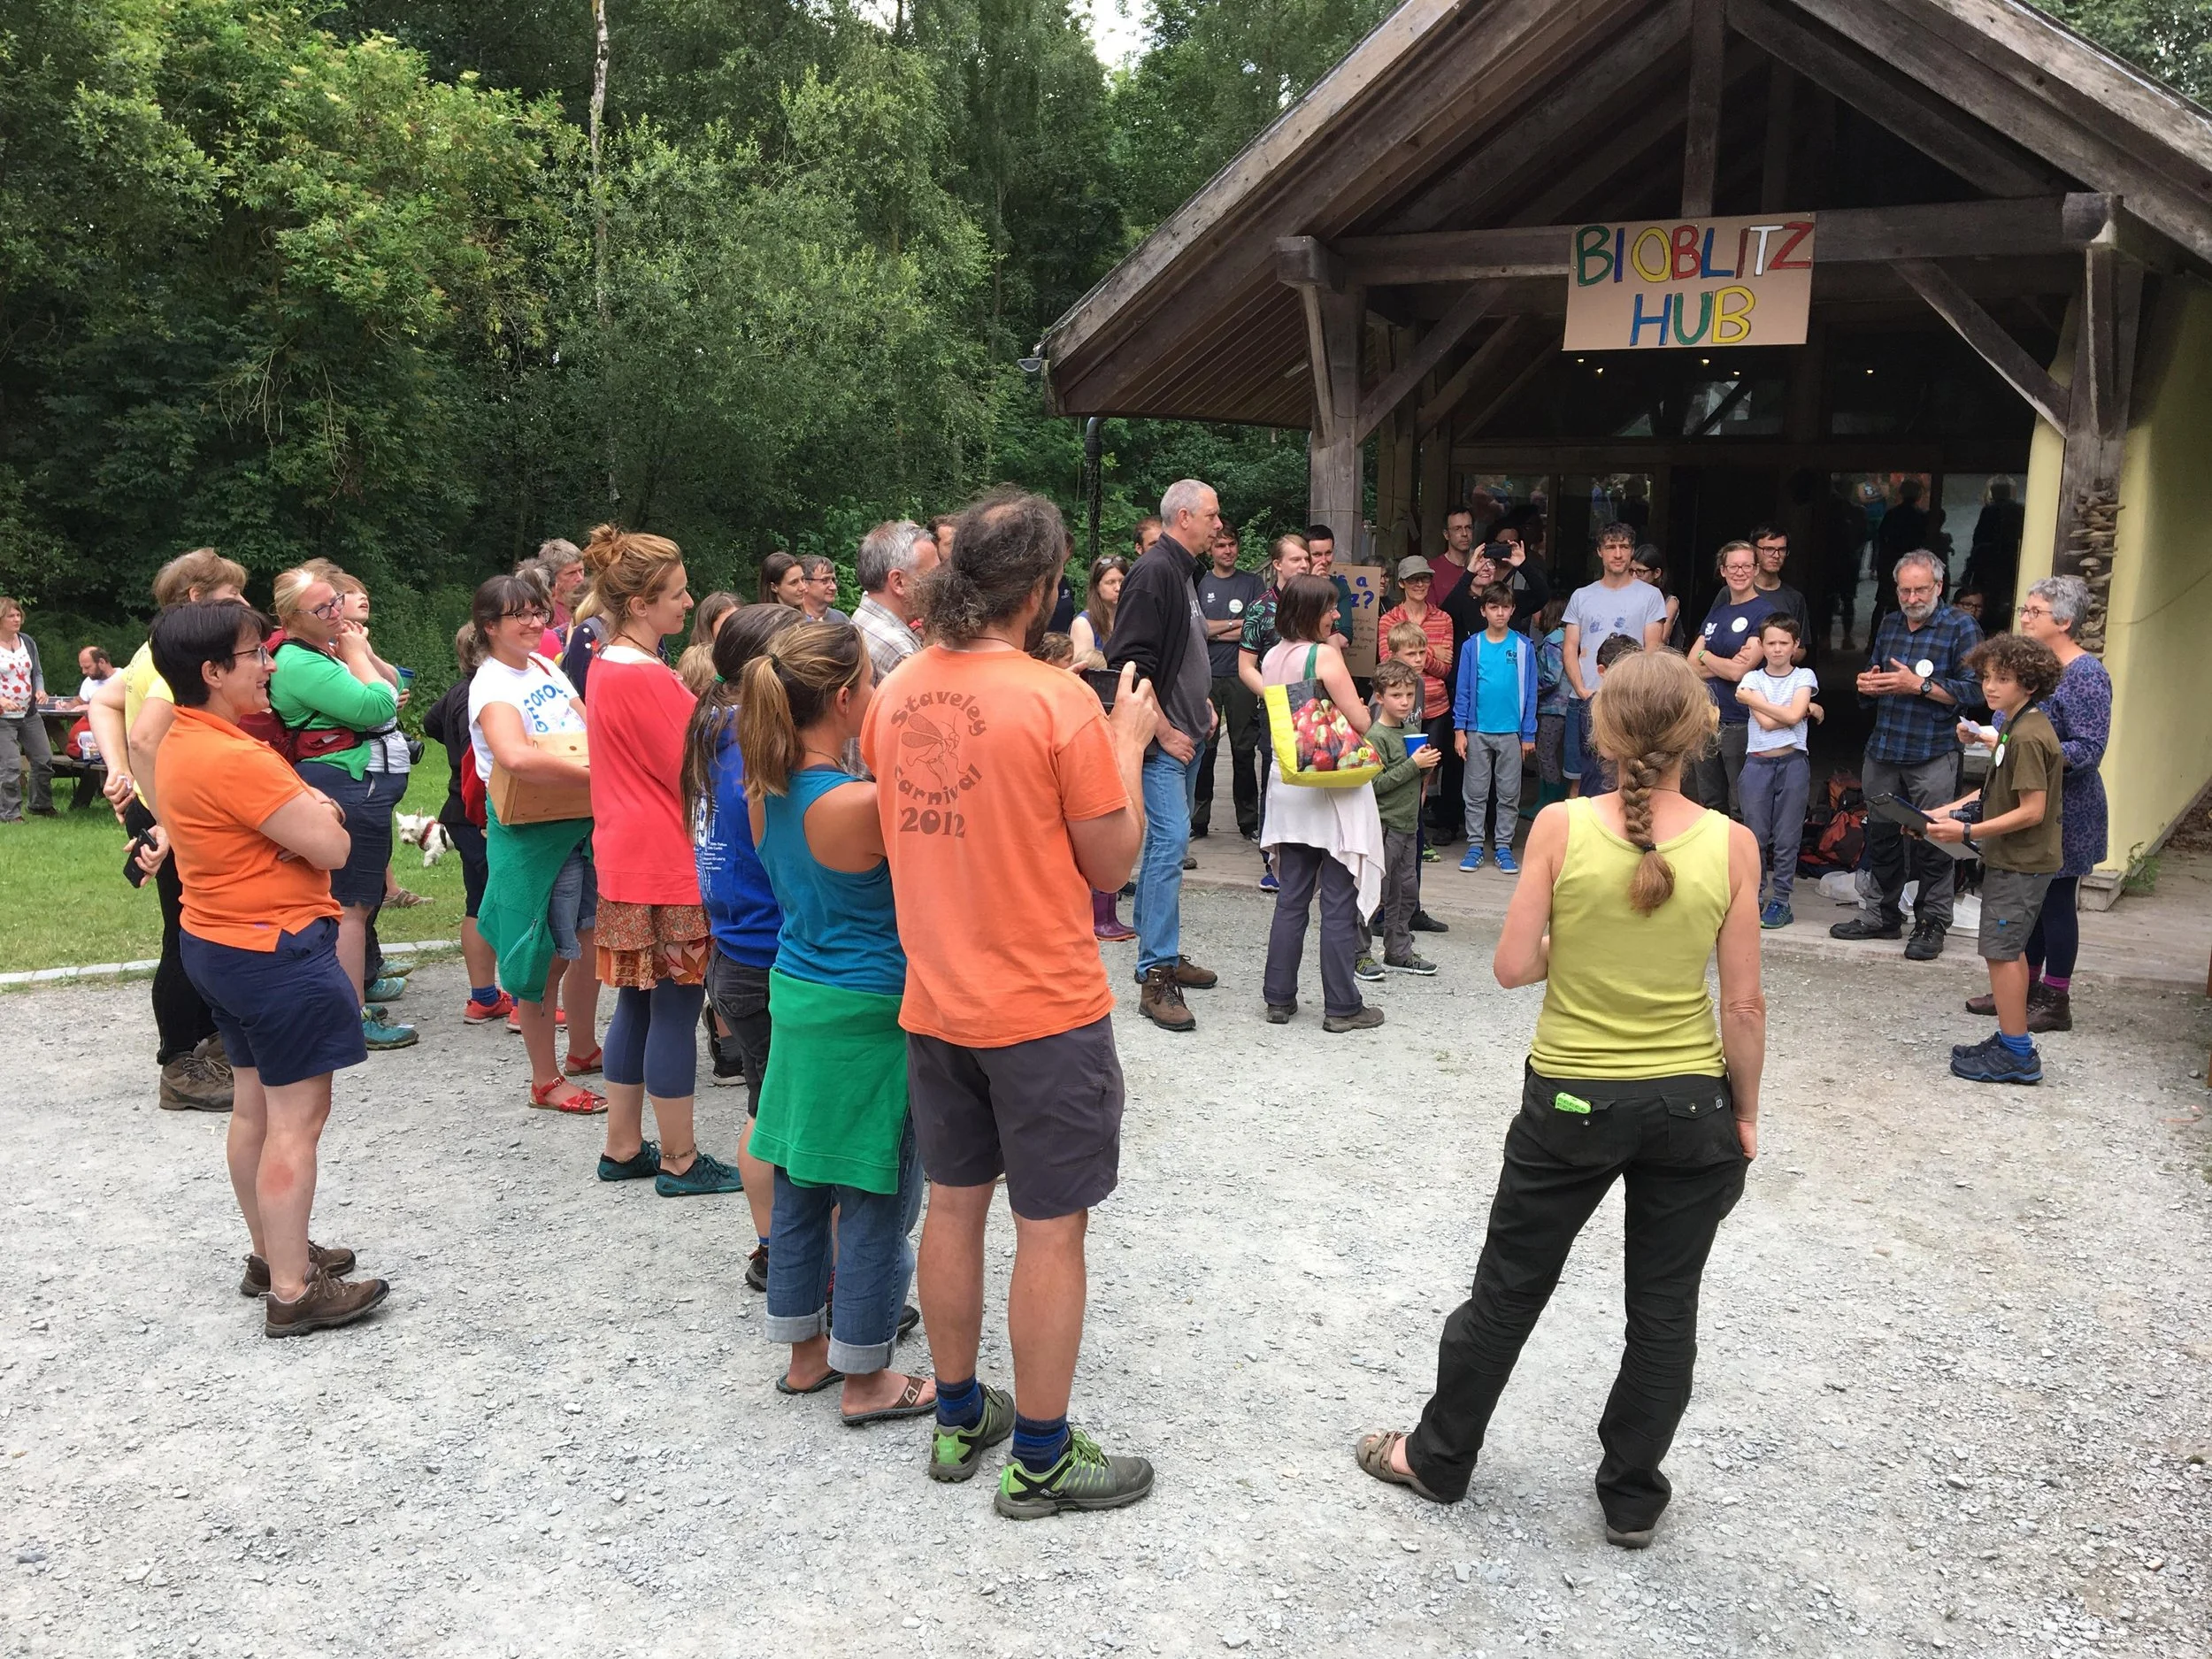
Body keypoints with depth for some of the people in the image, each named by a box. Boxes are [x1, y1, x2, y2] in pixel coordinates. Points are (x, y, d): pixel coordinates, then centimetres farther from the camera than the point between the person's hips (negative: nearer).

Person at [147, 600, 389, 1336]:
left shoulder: (181, 744, 8)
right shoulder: (235, 759, -24)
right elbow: (332, 846, -21)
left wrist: (302, 806, -1)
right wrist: (316, 810, -3)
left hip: (221, 942, 11)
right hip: (276, 951, -11)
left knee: (255, 1105, 19)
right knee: (297, 1116, -4)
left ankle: (272, 1254, 31)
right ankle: (292, 1292, 1)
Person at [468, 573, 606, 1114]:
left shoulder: (547, 668, 10)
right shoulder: (492, 685, -16)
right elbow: (516, 757, -34)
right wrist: (595, 776, -33)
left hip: (582, 822, 8)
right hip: (531, 833, -7)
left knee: (590, 939, 17)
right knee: (548, 957, 1)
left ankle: (582, 1051, 37)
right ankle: (546, 1081, 15)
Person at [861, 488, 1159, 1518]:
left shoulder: (896, 692, 1)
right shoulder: (1061, 702, -17)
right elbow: (1111, 864, -10)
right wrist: (1129, 740, 2)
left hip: (934, 1003, 6)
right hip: (1045, 1009, -6)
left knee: (953, 1205, 18)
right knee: (1050, 1229, 6)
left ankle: (959, 1417, 33)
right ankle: (1042, 1459, 19)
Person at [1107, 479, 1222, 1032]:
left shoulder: (1181, 573, 16)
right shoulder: (1153, 573, -15)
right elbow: (1130, 664, -21)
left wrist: (1203, 705, 18)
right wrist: (1164, 731, -18)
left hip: (1187, 735, 10)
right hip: (1162, 739, -10)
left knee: (1166, 843, 14)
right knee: (1171, 841, -13)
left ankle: (1162, 955, 23)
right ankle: (1157, 976, -10)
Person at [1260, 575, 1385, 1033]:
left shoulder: (1272, 658, 7)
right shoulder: (1325, 655, -13)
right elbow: (1360, 721, -12)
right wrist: (1358, 707, 8)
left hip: (1287, 785, 7)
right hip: (1333, 787, -7)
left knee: (1291, 898, 13)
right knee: (1339, 903, 0)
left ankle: (1279, 998, 16)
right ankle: (1342, 1006, 6)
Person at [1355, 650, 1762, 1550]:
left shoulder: (1562, 826, -12)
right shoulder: (1731, 845, -9)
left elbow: (1513, 965, -10)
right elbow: (1744, 1008, -6)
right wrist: (1744, 1114, 7)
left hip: (1570, 1098, 0)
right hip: (1688, 1104, 1)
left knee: (1508, 1291, 16)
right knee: (1663, 1312, 17)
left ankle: (1438, 1458, 33)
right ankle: (1631, 1498, 30)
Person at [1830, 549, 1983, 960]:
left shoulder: (1960, 627, -4)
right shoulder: (1888, 625, 14)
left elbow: (1973, 690, -14)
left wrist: (1919, 685, -19)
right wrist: (1867, 685, 3)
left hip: (1932, 755, -6)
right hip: (1882, 752, 6)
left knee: (1932, 842, -2)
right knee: (1881, 835, 12)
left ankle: (1931, 925, 8)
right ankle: (1887, 915, 26)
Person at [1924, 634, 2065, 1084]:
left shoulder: (2027, 737, -22)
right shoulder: (2018, 727, 10)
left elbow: (2031, 811, -24)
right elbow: (1999, 791, 17)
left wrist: (1968, 832, -23)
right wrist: (1944, 813, 9)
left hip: (2020, 862, -10)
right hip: (2014, 859, 10)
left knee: (2000, 950, -5)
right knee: (2010, 949, 17)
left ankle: (2016, 1053, 1)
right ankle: (2013, 1042, 26)